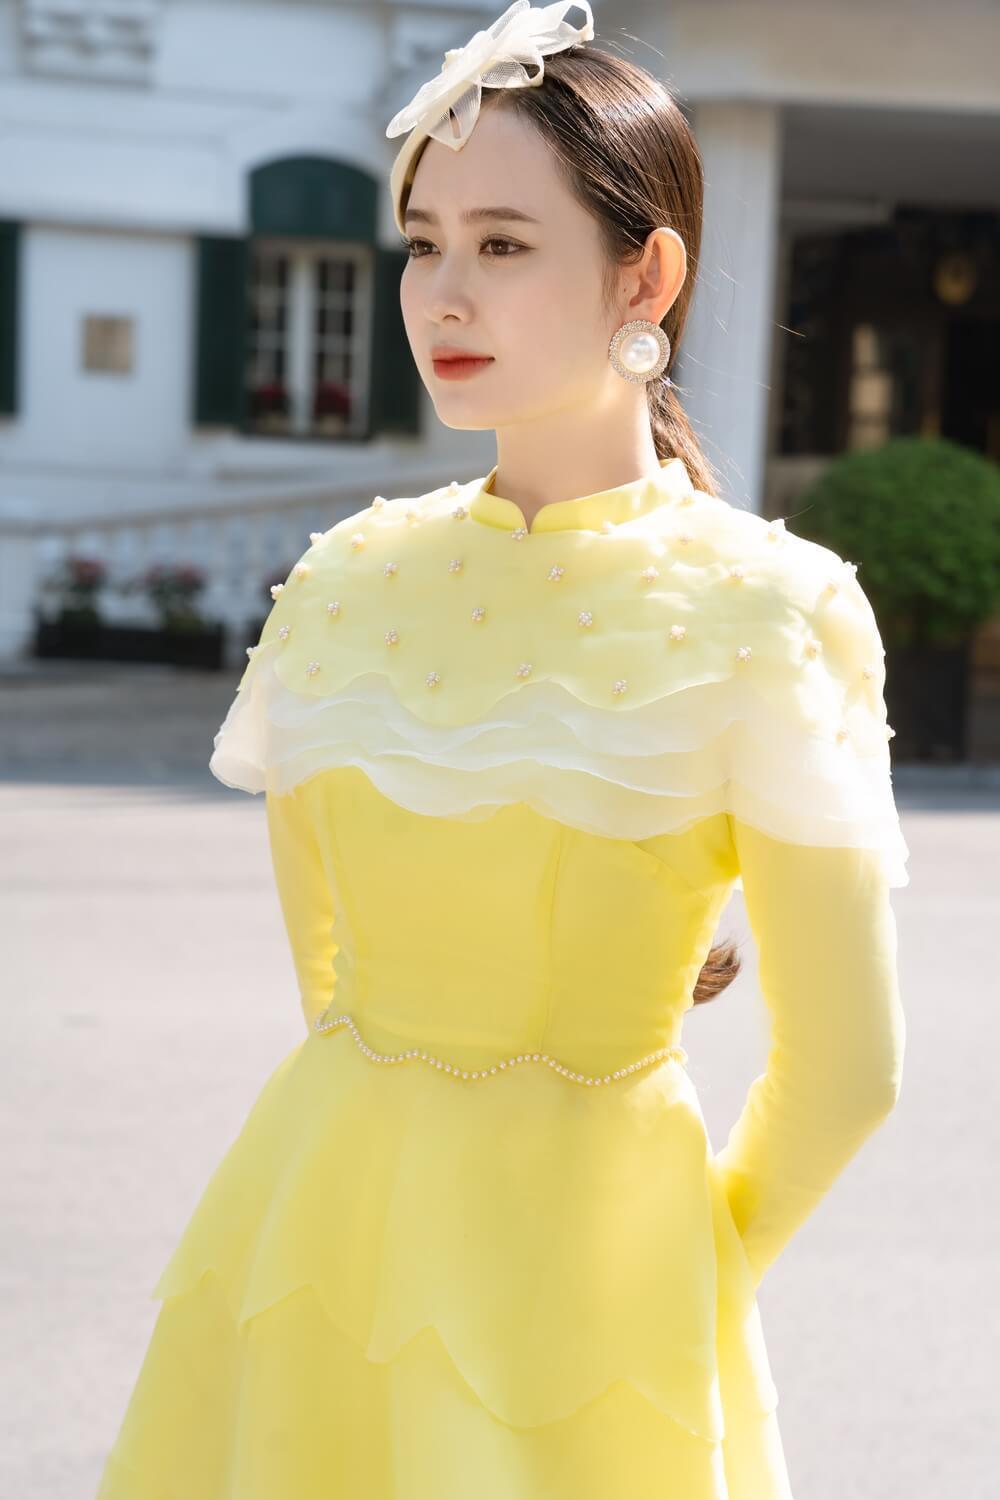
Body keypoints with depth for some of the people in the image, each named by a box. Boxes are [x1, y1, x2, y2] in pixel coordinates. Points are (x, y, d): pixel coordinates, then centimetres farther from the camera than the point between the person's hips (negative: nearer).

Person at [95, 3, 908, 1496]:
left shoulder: (760, 613, -12)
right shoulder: (354, 576, 2)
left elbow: (843, 1066, -9)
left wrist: (688, 1294, 2)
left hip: (574, 1247, -4)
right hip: (319, 1212, 4)